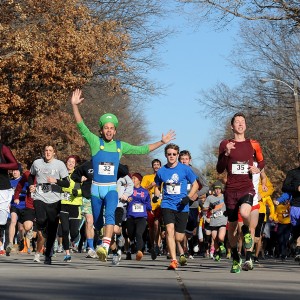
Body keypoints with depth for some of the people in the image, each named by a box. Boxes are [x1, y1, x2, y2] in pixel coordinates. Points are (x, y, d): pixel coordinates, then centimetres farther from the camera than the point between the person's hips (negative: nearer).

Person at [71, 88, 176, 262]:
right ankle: (99, 250, 26)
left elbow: (142, 149, 17)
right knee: (97, 222, 8)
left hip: (111, 188, 0)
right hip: (96, 187, 0)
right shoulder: (95, 142, 0)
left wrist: (162, 142, 14)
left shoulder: (120, 146, 8)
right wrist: (75, 106, -20)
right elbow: (82, 126, -9)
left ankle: (105, 247, -40)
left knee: (110, 215, -25)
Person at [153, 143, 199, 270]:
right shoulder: (161, 171, 4)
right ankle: (173, 260, -21)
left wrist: (188, 198, -9)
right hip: (167, 205, 1)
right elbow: (157, 186, 20)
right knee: (170, 230, -21)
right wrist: (156, 195, 0)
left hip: (182, 207, -1)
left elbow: (195, 185, 5)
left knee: (179, 238, 1)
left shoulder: (185, 169, -2)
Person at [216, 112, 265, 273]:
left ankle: (248, 254, -11)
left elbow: (262, 161, 22)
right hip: (231, 189, 1)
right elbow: (219, 170, 4)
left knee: (244, 213, -32)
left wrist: (258, 168, -1)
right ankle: (236, 259, 24)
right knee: (232, 225, 5)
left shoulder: (253, 144, 8)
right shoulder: (225, 144, 6)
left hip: (247, 188, -1)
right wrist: (226, 154, -12)